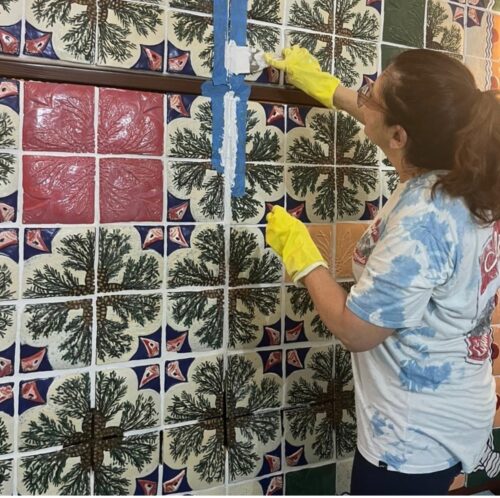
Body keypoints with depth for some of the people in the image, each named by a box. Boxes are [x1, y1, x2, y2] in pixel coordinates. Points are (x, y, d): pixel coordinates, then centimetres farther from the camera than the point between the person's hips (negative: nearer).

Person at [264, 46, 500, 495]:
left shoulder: (421, 222, -32)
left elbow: (354, 330, -23)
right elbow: (416, 126, 15)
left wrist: (299, 251, -12)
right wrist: (327, 88, 23)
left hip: (415, 437, -8)